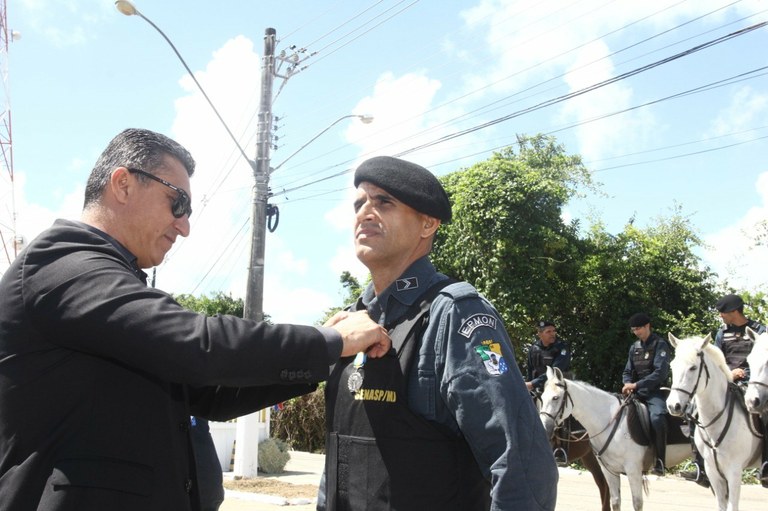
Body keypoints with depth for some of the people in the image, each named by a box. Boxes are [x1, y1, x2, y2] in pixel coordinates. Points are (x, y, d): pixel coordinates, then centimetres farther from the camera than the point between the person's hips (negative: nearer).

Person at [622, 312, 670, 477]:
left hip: (656, 392, -7)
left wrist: (636, 385, -21)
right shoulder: (634, 347, 15)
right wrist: (627, 384, -6)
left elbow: (660, 373, -16)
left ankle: (659, 461, -27)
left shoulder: (659, 344, -5)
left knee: (657, 417, -34)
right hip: (637, 393, 7)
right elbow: (628, 372, 17)